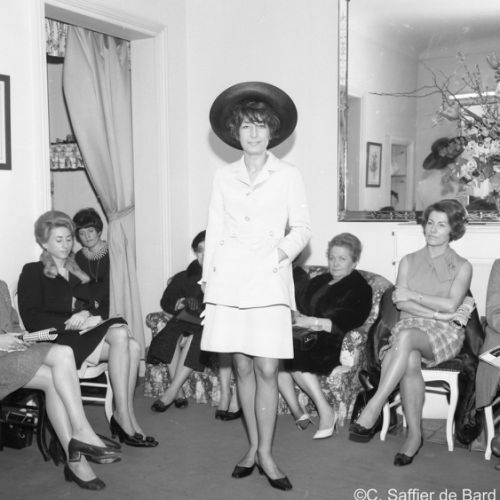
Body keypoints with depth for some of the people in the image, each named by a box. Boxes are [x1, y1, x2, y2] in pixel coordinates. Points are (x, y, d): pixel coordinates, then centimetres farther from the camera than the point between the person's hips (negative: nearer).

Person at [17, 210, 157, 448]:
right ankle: (125, 418, -29)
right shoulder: (33, 272, 7)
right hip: (57, 340, -6)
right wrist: (68, 323, -16)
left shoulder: (77, 274, 28)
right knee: (120, 335, -31)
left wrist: (86, 314, -5)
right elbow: (31, 318, -5)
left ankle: (123, 416, -25)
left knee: (132, 347, -26)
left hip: (85, 334, 6)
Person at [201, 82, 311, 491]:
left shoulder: (289, 176, 5)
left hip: (269, 278, -2)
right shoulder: (224, 177, 12)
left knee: (267, 369, -6)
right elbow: (214, 232, 11)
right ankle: (253, 446, 21)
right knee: (243, 368, 7)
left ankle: (265, 452, 8)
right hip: (229, 278, 2)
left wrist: (283, 251, -14)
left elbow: (302, 229, 5)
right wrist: (209, 281, 7)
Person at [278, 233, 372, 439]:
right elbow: (302, 308, 19)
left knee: (294, 354, -32)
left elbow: (345, 322, -9)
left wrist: (313, 322, -18)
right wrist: (297, 317, -5)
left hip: (332, 343, -6)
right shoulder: (318, 281, 28)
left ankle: (326, 411, -25)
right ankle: (297, 413, -26)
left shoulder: (359, 288, 6)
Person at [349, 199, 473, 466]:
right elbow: (400, 303, 3)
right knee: (410, 360, -36)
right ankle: (414, 434, -30)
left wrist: (412, 295, -6)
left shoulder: (462, 266, 10)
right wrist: (436, 314, -9)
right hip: (410, 326, 3)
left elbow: (451, 305, -6)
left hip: (445, 334, -2)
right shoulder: (409, 261, 17)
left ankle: (372, 409, -43)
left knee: (406, 336, -38)